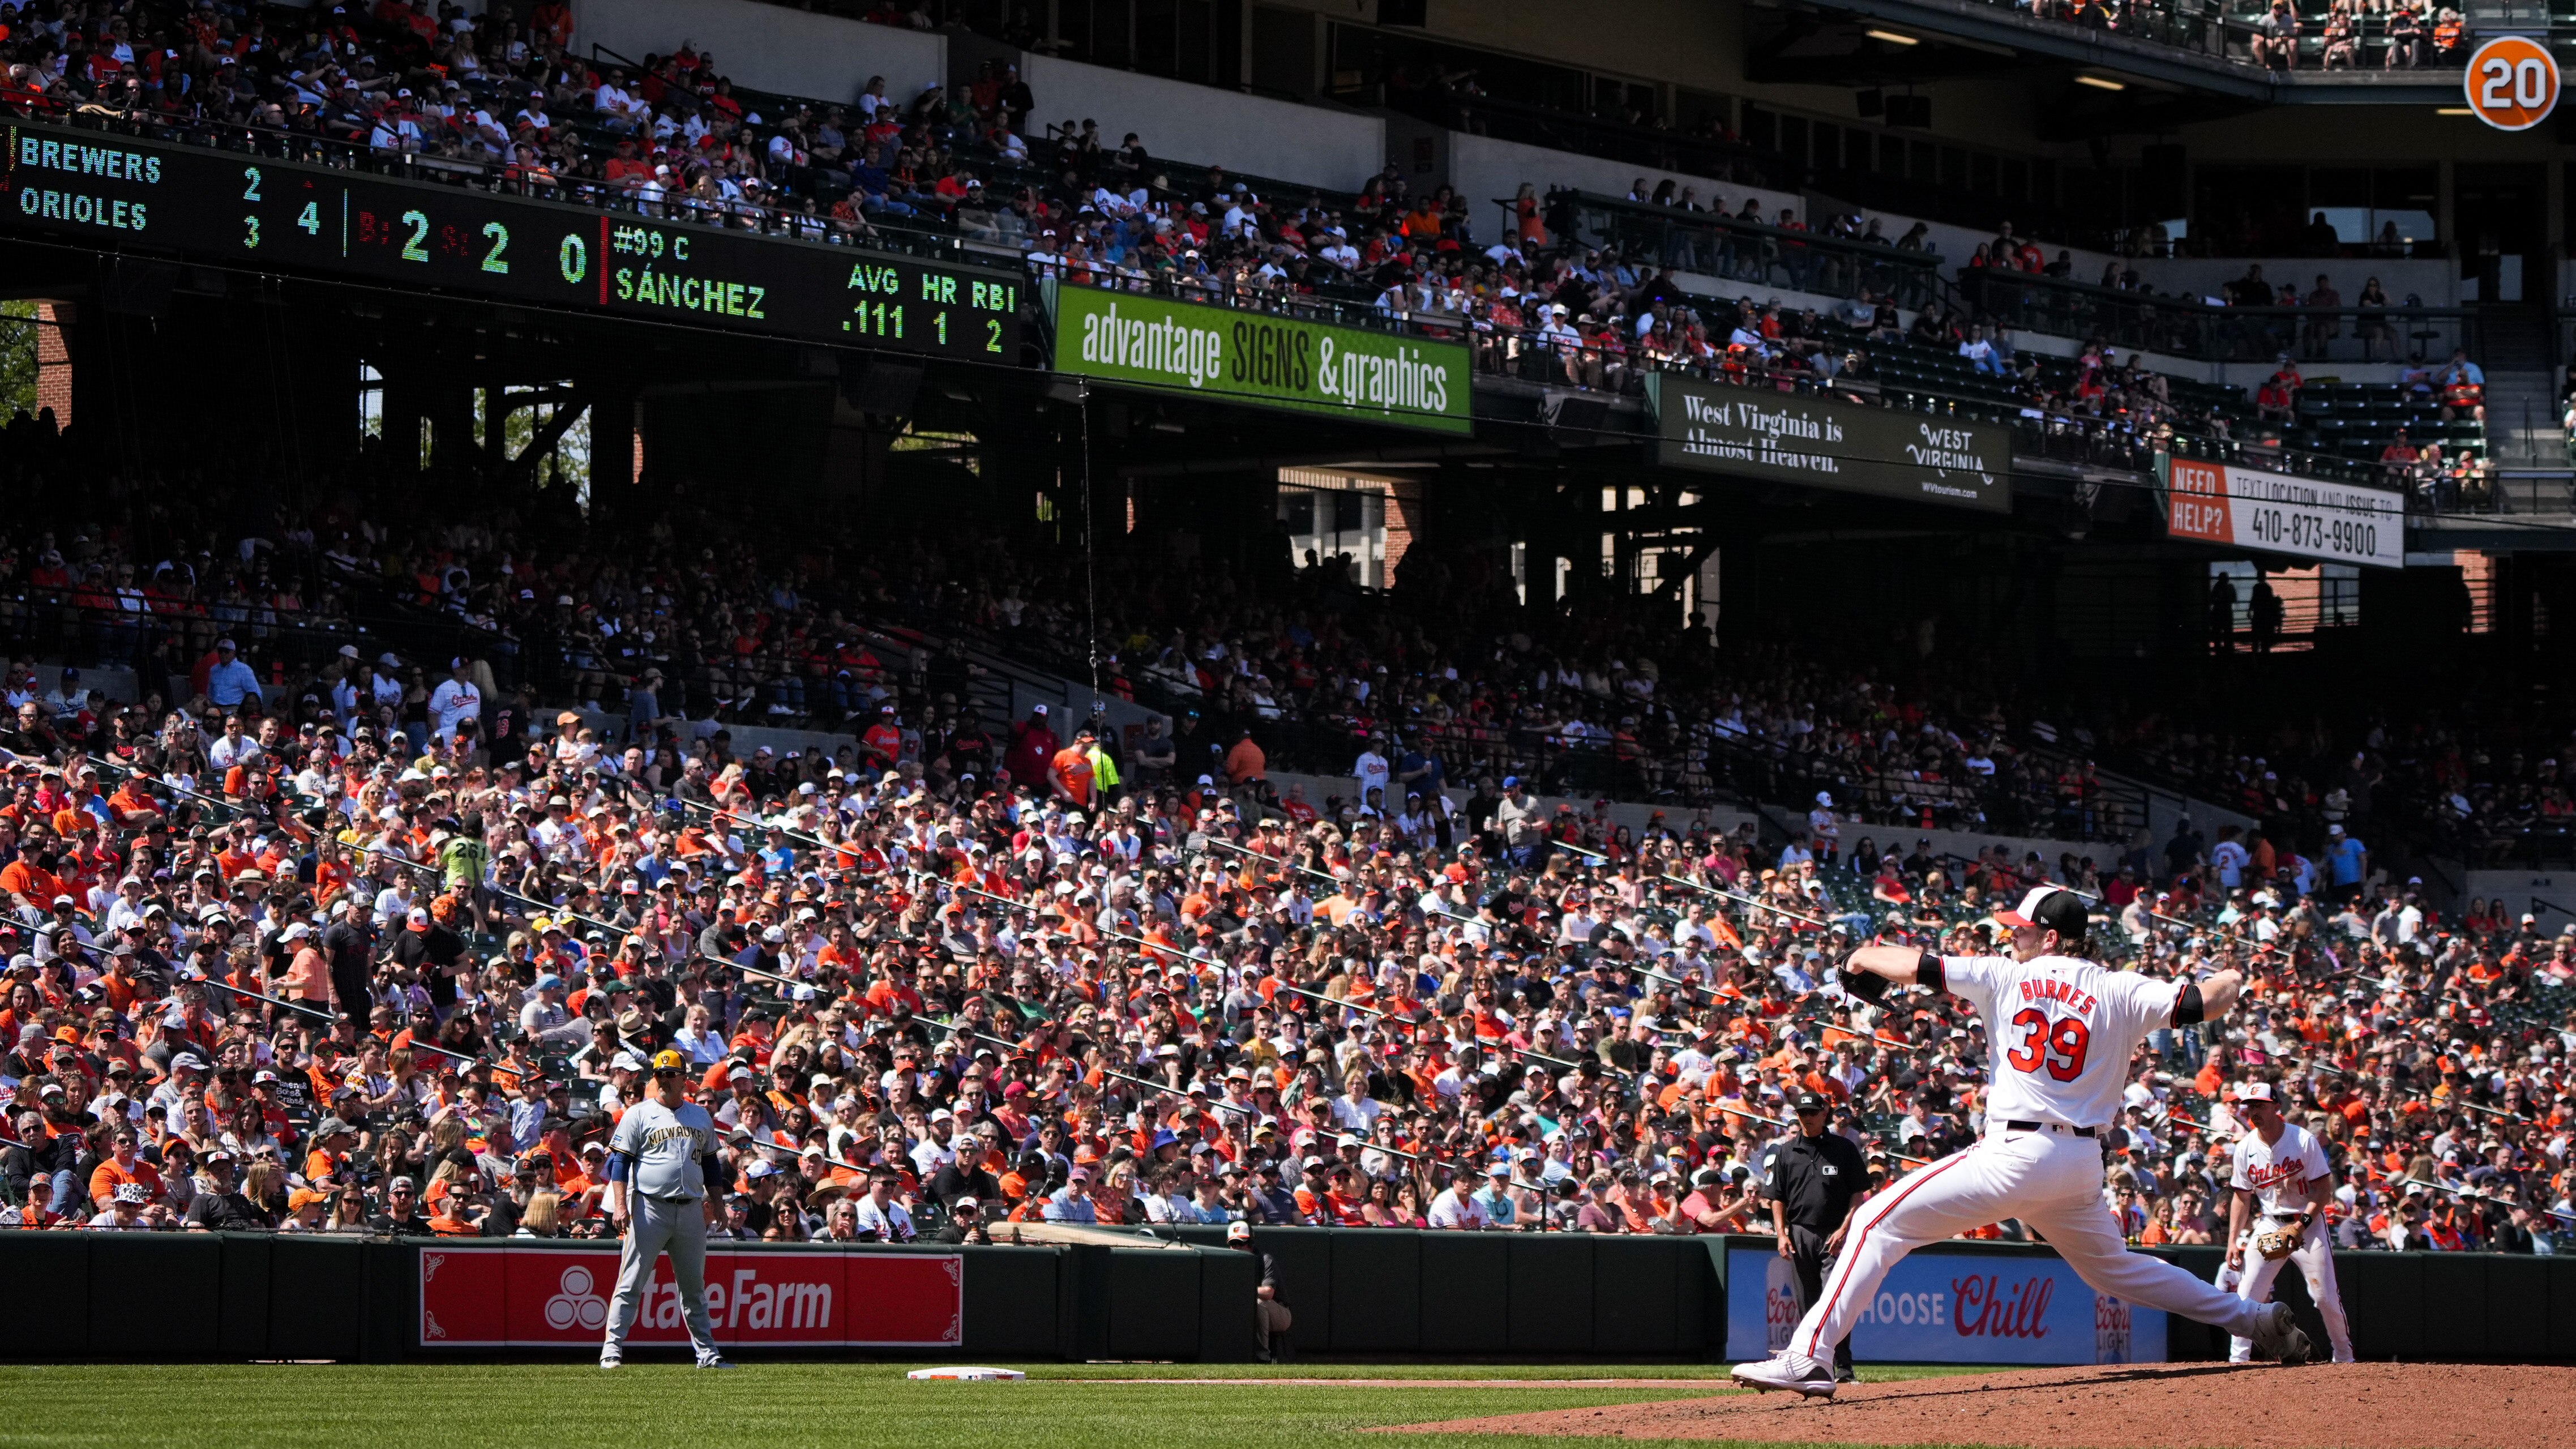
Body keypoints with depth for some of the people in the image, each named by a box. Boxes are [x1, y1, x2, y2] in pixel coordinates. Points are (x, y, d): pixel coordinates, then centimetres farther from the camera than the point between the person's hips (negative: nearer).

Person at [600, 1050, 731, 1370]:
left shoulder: (701, 1117, 15)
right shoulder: (638, 1115, 2)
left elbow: (710, 1163, 22)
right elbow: (619, 1162, -3)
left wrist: (715, 1203, 15)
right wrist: (620, 1205, -13)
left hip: (691, 1210, 4)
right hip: (650, 1209, -4)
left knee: (694, 1286, 10)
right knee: (631, 1283, -6)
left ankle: (706, 1352, 14)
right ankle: (612, 1350, -6)